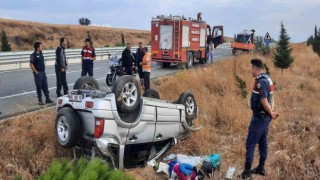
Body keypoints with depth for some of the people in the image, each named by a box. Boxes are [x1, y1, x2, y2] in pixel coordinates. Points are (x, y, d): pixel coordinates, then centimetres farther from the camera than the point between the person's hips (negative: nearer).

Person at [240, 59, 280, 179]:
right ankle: (261, 168, 26)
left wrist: (271, 114, -9)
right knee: (263, 142, 16)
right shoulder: (267, 79, 11)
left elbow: (264, 101, -22)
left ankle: (247, 170, 2)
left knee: (250, 143, -3)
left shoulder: (261, 82, -21)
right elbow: (270, 99, 12)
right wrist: (271, 112, 2)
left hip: (259, 117, -10)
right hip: (265, 116, 10)